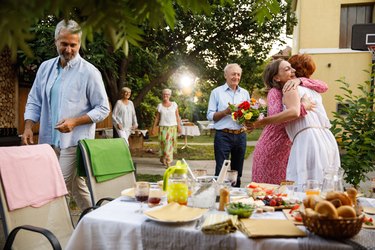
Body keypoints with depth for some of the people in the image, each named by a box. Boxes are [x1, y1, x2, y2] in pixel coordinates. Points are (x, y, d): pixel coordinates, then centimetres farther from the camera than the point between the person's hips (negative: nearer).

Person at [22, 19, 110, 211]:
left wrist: (75, 121, -18)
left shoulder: (89, 72, -6)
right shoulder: (45, 67, 10)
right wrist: (28, 127, -1)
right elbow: (34, 102, 14)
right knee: (76, 184, 14)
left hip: (74, 141, -5)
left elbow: (103, 109, -6)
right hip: (48, 140, 5)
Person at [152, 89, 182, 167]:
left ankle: (164, 160, 19)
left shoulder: (174, 104, 5)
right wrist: (154, 127, 3)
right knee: (164, 144, -6)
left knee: (171, 144, 2)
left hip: (173, 127, 1)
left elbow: (177, 117, 5)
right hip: (163, 127, -1)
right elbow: (157, 118, 7)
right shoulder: (160, 106, 5)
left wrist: (179, 126, -1)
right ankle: (167, 162, 2)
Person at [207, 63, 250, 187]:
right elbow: (210, 115, -2)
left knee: (237, 171, 12)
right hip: (223, 136, -4)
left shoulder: (245, 93, 13)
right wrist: (225, 112, -17)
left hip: (241, 135, 4)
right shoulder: (216, 92, 2)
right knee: (220, 171, -4)